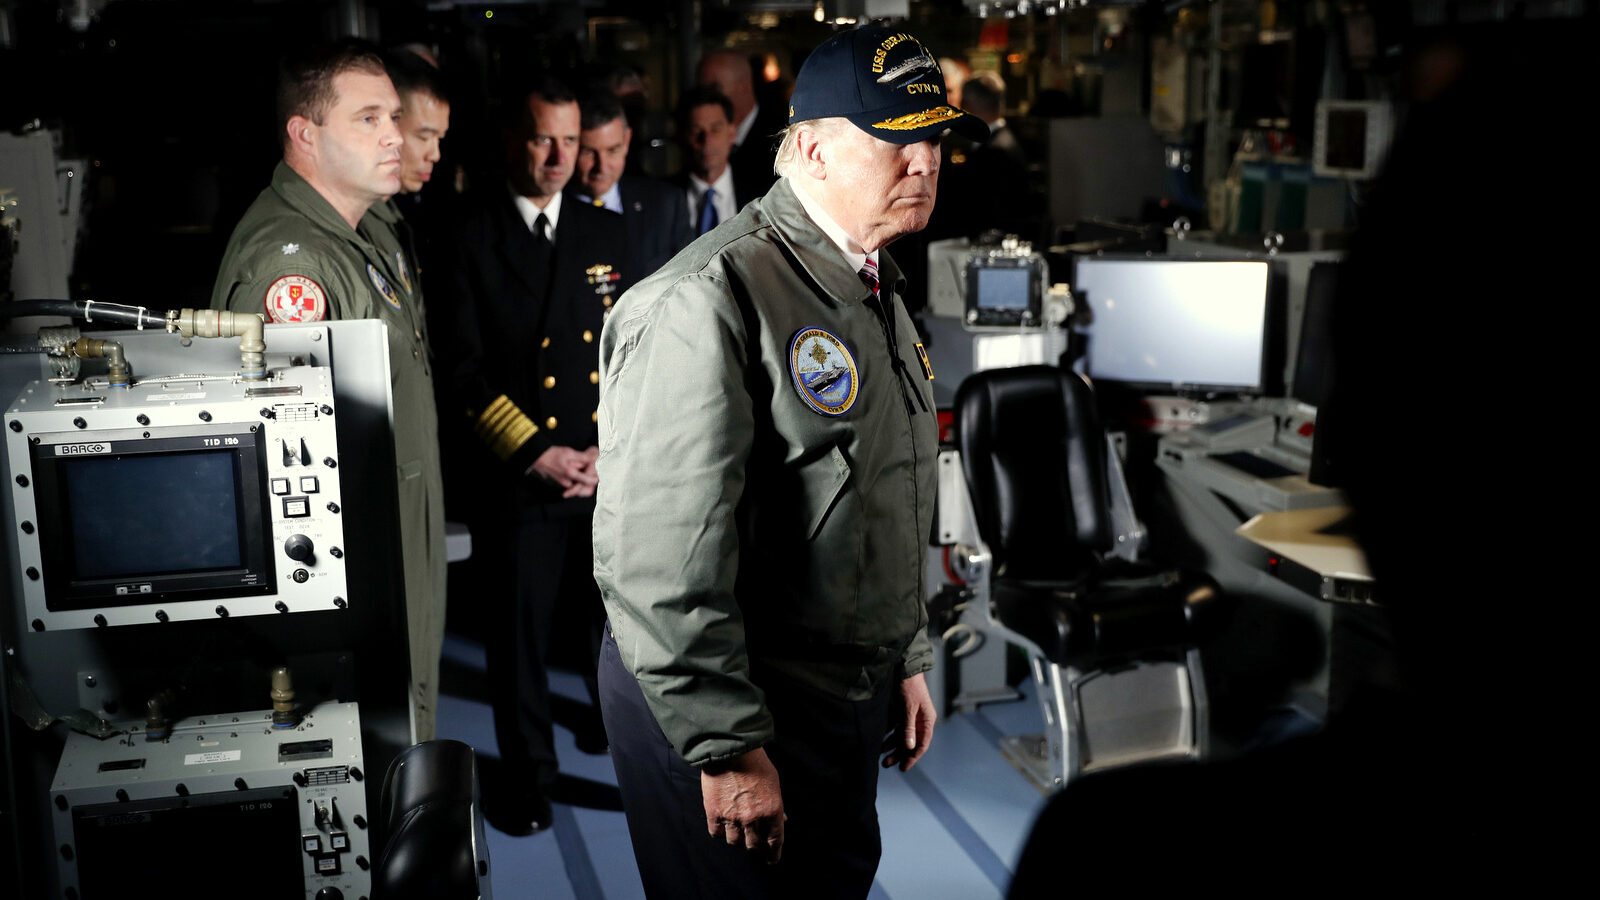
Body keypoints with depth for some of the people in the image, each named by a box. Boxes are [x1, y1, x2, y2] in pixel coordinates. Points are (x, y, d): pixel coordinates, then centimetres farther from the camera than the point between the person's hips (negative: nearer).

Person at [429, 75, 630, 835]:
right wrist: (536, 452, -12)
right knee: (520, 630, 7)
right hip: (515, 480, -3)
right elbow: (463, 366, -7)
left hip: (611, 477, 3)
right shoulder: (468, 235, -3)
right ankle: (528, 772, 26)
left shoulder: (605, 233, 10)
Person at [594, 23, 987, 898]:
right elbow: (658, 556, -25)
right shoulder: (707, 299, -21)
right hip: (718, 707, -9)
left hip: (849, 696, 9)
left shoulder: (877, 291, 11)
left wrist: (907, 661, 21)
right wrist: (728, 748, -22)